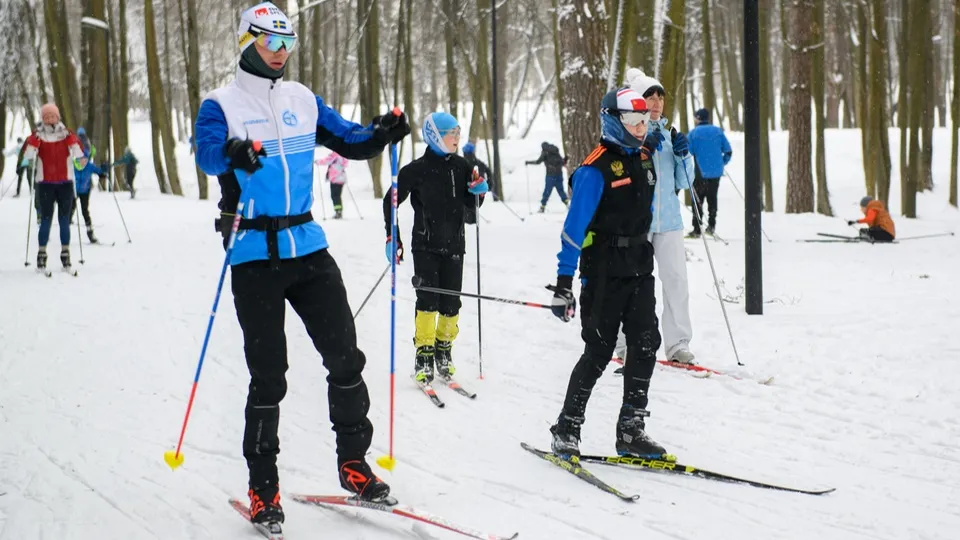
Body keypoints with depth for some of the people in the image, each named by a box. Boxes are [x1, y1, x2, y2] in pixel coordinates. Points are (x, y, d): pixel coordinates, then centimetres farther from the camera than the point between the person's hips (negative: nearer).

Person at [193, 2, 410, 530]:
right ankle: (263, 487, 9)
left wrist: (381, 134, -8)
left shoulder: (302, 99, 12)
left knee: (345, 357, 3)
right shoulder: (221, 104, -3)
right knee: (268, 375, -3)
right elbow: (206, 152, -21)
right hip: (254, 254, -4)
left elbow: (347, 139, 14)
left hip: (308, 247, 4)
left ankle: (353, 464, 18)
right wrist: (233, 154, -44)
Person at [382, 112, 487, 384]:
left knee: (451, 302, 6)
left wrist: (479, 190, -7)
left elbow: (471, 204, 15)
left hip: (454, 245, 4)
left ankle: (444, 350, 22)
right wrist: (392, 238, -5)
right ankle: (424, 354, -2)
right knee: (428, 300, -9)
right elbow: (391, 201, -1)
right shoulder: (417, 169, -8)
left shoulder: (461, 167, 5)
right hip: (425, 246, -4)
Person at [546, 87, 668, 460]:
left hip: (639, 268, 7)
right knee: (599, 352, -4)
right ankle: (566, 429, 10)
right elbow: (574, 226, -17)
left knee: (645, 345, 1)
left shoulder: (644, 158, 8)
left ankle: (631, 430, 8)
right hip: (604, 272, -7)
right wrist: (563, 283, -20)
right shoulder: (597, 168, -14)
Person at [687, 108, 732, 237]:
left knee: (698, 200, 4)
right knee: (712, 198, 17)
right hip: (716, 172, 3)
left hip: (700, 172, -3)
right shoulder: (718, 131, 4)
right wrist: (722, 163, 19)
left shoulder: (694, 133, -6)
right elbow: (728, 151, 4)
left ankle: (697, 229, 2)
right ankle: (711, 225, 16)